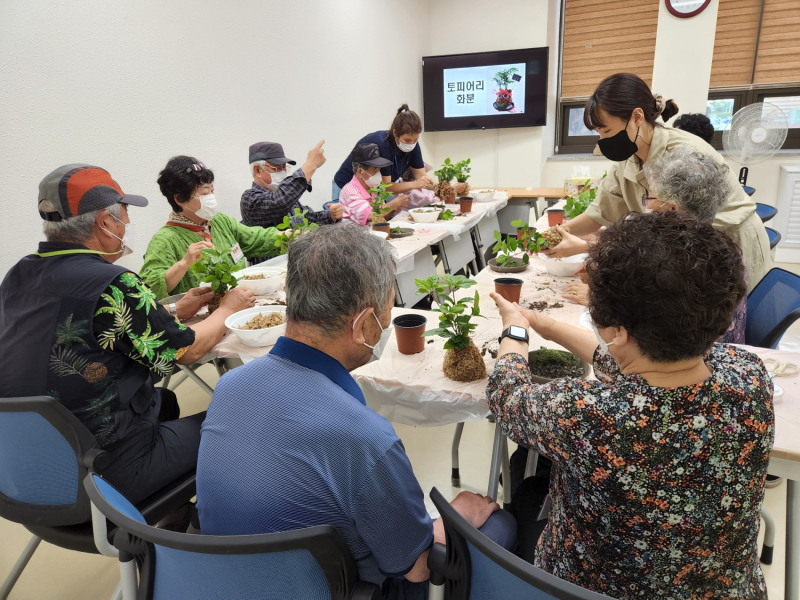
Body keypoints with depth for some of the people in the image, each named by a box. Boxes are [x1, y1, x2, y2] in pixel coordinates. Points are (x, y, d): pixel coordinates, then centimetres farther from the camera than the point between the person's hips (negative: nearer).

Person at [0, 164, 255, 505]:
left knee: (164, 400, 28)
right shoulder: (113, 287, -25)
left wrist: (176, 312, 12)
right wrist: (228, 309, 6)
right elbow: (188, 350, -12)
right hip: (106, 474, -8)